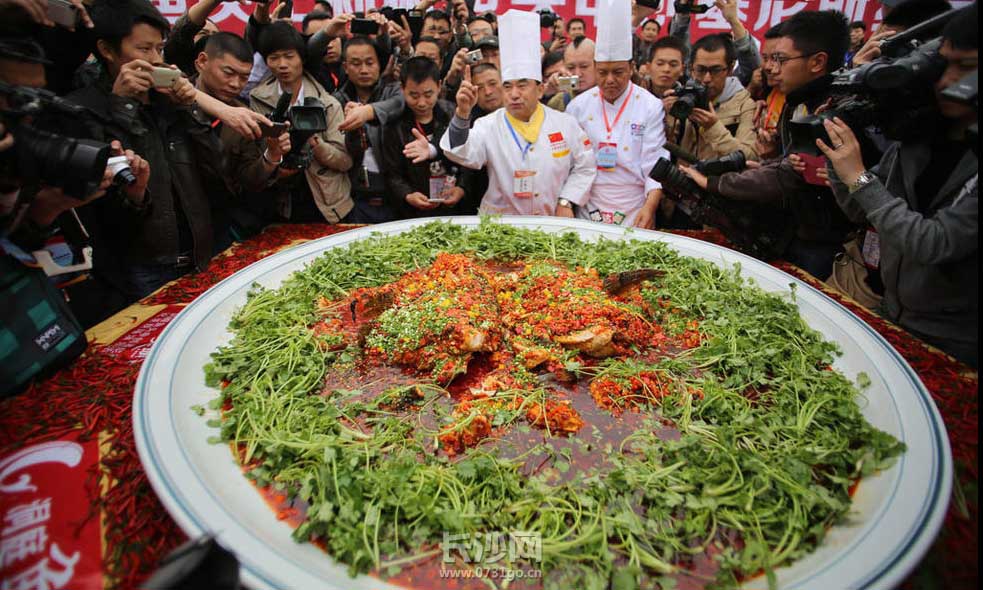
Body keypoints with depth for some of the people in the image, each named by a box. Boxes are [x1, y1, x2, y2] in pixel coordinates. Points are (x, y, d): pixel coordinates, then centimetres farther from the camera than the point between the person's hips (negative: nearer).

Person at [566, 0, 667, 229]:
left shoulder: (651, 107, -3)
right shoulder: (578, 105, 2)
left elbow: (655, 162, -8)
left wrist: (650, 207, -22)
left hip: (634, 209, -1)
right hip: (589, 207, 2)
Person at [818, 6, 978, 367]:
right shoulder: (917, 137, -2)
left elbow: (935, 244, -28)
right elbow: (859, 211, 1)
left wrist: (859, 177, -26)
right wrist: (835, 151, -12)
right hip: (892, 317, 6)